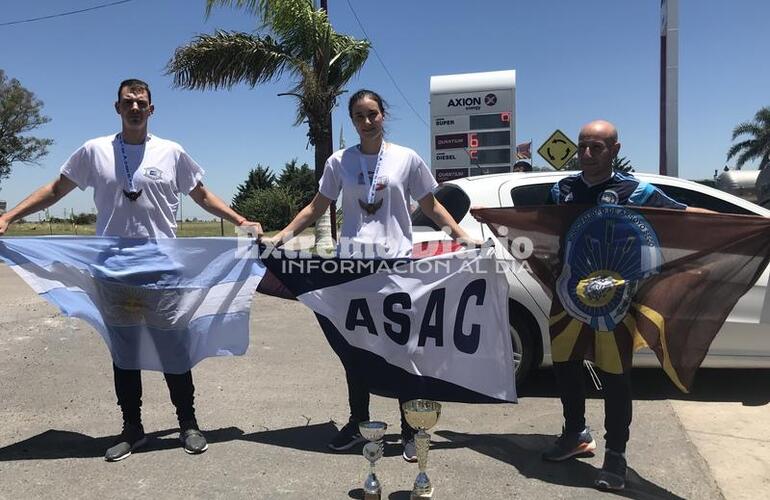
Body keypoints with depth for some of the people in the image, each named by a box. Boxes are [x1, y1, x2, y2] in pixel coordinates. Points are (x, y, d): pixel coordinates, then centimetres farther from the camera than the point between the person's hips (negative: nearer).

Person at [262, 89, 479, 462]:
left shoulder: (407, 159, 3)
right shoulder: (339, 162, 8)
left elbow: (431, 207, 8)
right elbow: (316, 208, 12)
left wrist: (462, 236, -4)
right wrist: (282, 235, 3)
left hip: (397, 262, -2)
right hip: (352, 262, 2)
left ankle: (410, 430, 13)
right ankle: (357, 422, 25)